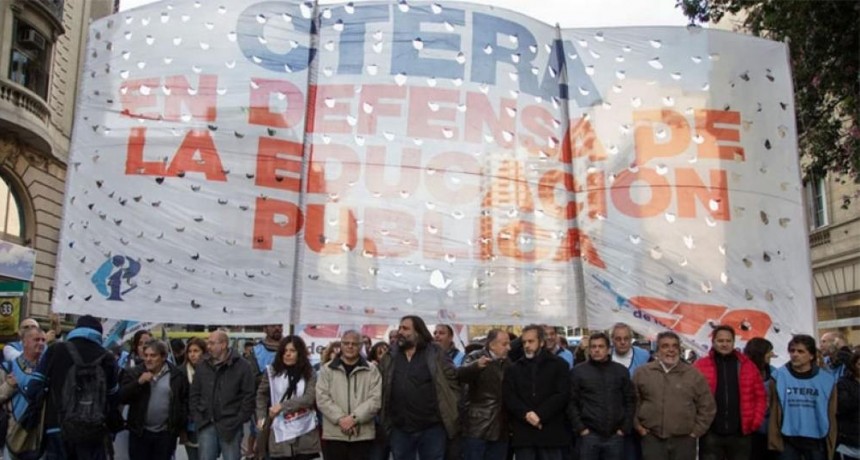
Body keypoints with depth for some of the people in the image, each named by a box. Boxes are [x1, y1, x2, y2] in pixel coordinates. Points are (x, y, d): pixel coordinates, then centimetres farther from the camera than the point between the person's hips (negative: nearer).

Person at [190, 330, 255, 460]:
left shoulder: (242, 366, -6)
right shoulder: (202, 366, 8)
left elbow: (249, 396, -6)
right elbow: (194, 394, 12)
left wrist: (239, 420, -10)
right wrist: (197, 418, 2)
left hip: (230, 426, -3)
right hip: (206, 425, 4)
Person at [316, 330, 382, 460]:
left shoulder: (371, 370, 5)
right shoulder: (327, 369, 6)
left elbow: (375, 399, -4)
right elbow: (322, 398, -2)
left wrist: (354, 418, -15)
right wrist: (340, 419, -14)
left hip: (362, 435, 0)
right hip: (333, 434, 1)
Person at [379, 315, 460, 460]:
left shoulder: (435, 354, -3)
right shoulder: (389, 358, 6)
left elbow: (453, 380, -2)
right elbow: (379, 386, 11)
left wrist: (450, 413, -5)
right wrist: (383, 420, 4)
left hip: (432, 428, -3)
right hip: (400, 430, 3)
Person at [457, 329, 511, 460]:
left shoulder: (507, 363, 14)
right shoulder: (476, 357, -6)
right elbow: (460, 375, -25)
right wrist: (476, 365, -45)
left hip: (500, 428, 6)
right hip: (477, 426, -6)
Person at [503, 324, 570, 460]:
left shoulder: (559, 365, 7)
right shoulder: (513, 368, 15)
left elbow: (562, 395, -5)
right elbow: (508, 397, 3)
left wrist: (539, 415, -15)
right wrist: (526, 414, -14)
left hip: (551, 432, -2)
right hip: (522, 433, 2)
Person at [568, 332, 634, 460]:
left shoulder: (621, 371, 9)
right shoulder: (578, 371, 3)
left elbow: (630, 401, 9)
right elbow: (571, 403, 1)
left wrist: (625, 428, 2)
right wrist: (580, 428, -7)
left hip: (615, 435, 2)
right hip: (589, 435, -2)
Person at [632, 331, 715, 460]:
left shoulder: (694, 375, 2)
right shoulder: (642, 373, 2)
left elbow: (707, 406, 6)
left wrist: (696, 430, 2)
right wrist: (637, 425, 4)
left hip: (683, 440, 0)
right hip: (652, 439, 0)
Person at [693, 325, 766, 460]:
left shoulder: (748, 366, 7)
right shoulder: (701, 365, -1)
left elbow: (760, 396, 10)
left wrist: (756, 421, 0)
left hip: (740, 433, 2)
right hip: (710, 433, -2)